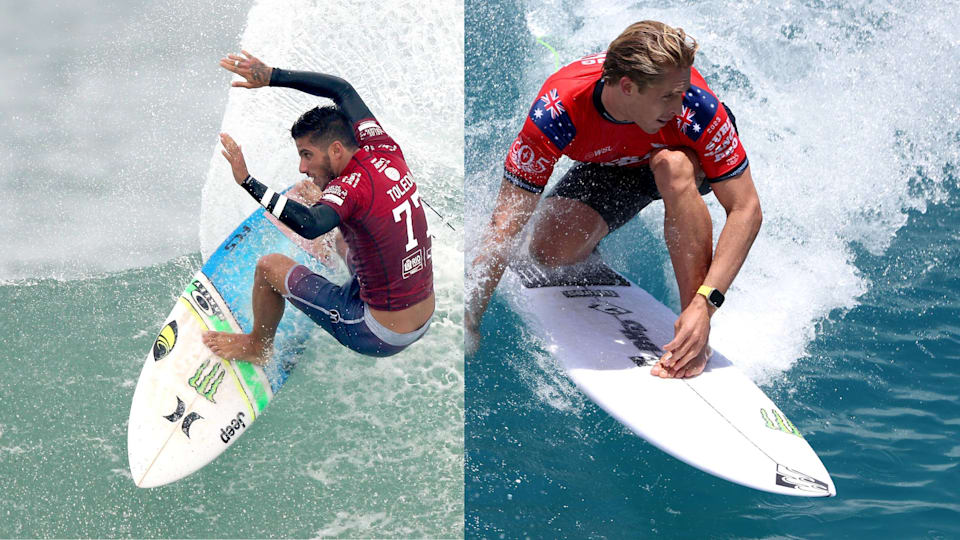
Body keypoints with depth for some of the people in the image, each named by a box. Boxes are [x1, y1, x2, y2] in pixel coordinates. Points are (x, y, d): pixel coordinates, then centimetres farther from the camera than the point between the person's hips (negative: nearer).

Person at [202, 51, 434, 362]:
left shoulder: (351, 187, -24)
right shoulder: (387, 153, -3)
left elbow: (310, 226, -44)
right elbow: (342, 89, 8)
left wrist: (246, 181, -42)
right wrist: (270, 76, 7)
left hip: (378, 337, -8)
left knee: (269, 266, 10)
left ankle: (256, 346, 33)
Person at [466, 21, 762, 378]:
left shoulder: (695, 106, -39)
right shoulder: (557, 112, -37)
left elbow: (746, 209, -33)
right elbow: (505, 224, -33)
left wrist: (704, 303, -44)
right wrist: (468, 321, -37)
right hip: (610, 167, 2)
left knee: (672, 167, -37)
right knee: (550, 251, -22)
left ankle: (696, 342, -31)